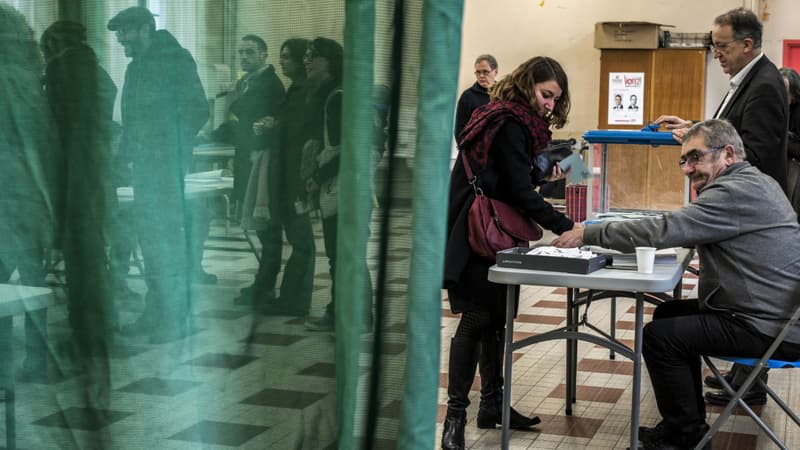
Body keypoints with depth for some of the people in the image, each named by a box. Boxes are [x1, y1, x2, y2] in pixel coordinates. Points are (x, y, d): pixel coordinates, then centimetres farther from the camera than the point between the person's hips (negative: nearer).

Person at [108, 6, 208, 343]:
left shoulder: (174, 59, -6)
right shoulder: (136, 67, 18)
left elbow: (197, 110, -11)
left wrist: (175, 144, -15)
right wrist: (126, 153, 11)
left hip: (166, 164, -8)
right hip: (144, 166, 8)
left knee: (169, 238, -6)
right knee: (149, 239, 12)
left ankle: (175, 318, -1)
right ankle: (155, 312, 21)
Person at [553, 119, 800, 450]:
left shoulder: (737, 191, -19)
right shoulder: (752, 183, 14)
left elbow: (665, 231, -24)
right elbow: (684, 229, 16)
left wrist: (587, 235, -19)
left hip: (771, 328, -11)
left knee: (658, 336, -10)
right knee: (668, 314, 17)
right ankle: (690, 419, 24)